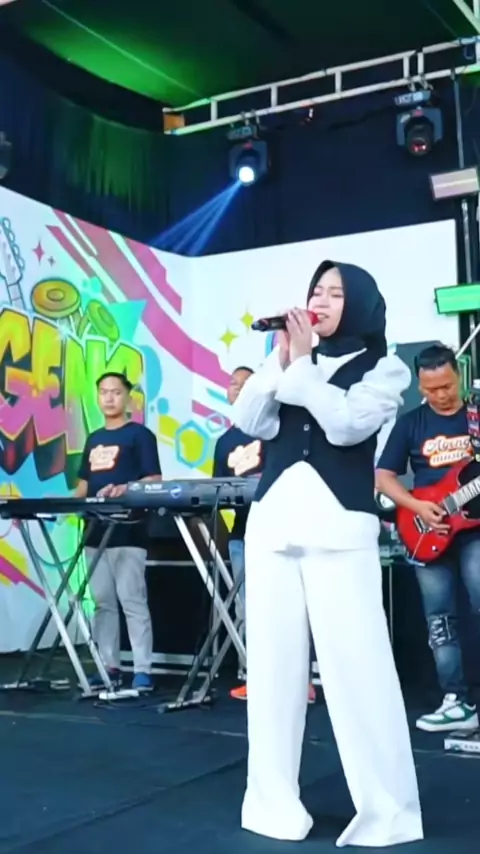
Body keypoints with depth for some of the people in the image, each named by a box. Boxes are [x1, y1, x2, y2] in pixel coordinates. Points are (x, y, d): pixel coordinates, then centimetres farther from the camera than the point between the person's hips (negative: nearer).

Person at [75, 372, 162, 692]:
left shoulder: (140, 434, 0)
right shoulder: (94, 439, 20)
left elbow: (154, 480, -8)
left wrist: (125, 489, -24)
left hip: (128, 532, -7)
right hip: (96, 531, 7)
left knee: (132, 601, -8)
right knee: (103, 602, 9)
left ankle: (143, 670, -3)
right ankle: (109, 666, 16)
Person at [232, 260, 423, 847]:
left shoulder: (384, 369, 6)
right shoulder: (289, 362, 18)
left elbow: (346, 423, -11)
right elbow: (249, 421, 6)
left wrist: (301, 368, -5)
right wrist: (281, 359, -1)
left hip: (338, 528, -4)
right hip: (271, 524, 4)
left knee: (357, 667, -7)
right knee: (272, 665, 5)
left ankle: (387, 814, 2)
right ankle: (274, 805, 14)